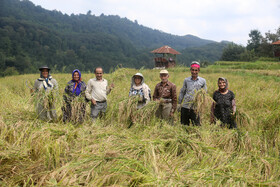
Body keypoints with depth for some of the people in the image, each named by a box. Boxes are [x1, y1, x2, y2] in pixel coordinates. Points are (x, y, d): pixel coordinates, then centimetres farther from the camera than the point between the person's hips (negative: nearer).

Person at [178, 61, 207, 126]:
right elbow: (182, 92, 15)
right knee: (184, 125, 7)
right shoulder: (186, 80, 7)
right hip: (185, 106, 1)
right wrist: (179, 103, 12)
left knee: (196, 125, -1)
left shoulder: (202, 81, 5)